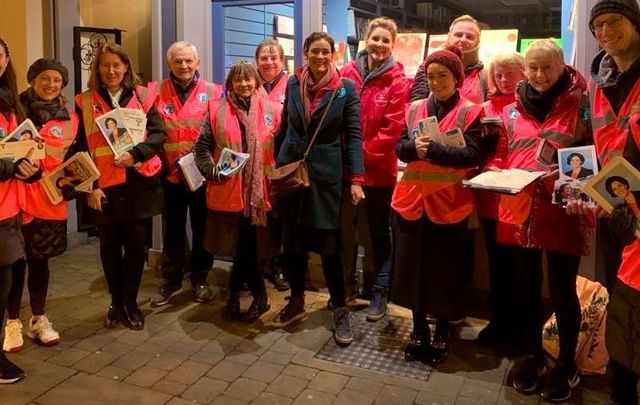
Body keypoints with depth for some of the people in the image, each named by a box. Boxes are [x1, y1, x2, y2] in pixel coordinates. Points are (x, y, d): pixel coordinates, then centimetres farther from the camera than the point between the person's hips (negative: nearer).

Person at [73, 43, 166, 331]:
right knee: (109, 246, 8)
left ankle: (131, 302, 20)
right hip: (103, 186, 0)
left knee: (136, 243, 4)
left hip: (138, 183, 0)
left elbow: (158, 134, -1)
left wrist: (135, 154, -17)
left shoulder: (142, 97, 5)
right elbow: (81, 148, 2)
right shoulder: (86, 102, 5)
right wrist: (89, 185, -6)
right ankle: (116, 302, 25)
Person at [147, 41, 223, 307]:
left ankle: (200, 279, 26)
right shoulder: (156, 92, 2)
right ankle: (171, 280, 26)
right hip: (170, 173, 1)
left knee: (202, 228, 11)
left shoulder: (213, 92, -2)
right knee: (173, 229, 13)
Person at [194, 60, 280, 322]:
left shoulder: (271, 110, 5)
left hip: (260, 190, 0)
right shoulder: (216, 109, 5)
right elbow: (201, 147, 3)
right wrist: (212, 170, -11)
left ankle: (235, 294, 24)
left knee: (247, 245, 5)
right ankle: (259, 297, 23)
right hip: (228, 190, 0)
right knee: (242, 245, 7)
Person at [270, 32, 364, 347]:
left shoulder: (346, 89, -3)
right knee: (292, 240, 10)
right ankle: (296, 302, 28)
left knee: (328, 244, -3)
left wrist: (356, 179, -13)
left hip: (327, 174, -3)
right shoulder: (293, 84, 6)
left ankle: (340, 311, 12)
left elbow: (353, 136, -5)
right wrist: (276, 163, 15)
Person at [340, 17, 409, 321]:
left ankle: (380, 293, 22)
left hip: (378, 168, -3)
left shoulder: (397, 81, -6)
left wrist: (364, 153, -15)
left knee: (379, 231, 11)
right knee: (345, 228, 13)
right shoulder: (348, 73, 2)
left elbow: (392, 128, -11)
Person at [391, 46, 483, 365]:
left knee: (445, 271, 7)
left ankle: (442, 334, 25)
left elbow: (472, 155, -14)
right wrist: (414, 147, -17)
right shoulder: (414, 108, 9)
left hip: (449, 202, -3)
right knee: (413, 267, 10)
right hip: (411, 199, 4)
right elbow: (400, 148, 4)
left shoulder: (470, 112, -3)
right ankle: (419, 331, 27)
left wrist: (431, 149, -21)